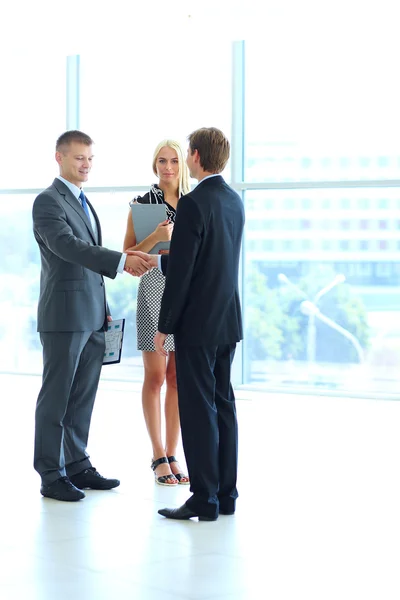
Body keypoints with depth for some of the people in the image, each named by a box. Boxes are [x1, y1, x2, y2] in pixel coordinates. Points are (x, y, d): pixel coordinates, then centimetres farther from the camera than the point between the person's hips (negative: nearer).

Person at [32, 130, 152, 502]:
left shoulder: (84, 203, 19)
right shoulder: (48, 201, -9)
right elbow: (68, 246, -26)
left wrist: (103, 310, 16)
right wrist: (121, 260, -36)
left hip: (92, 317, 8)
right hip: (63, 316, -8)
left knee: (83, 397, 11)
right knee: (56, 398, -2)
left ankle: (77, 465, 19)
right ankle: (51, 475, 3)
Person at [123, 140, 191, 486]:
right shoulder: (142, 204, 0)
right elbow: (128, 257, -3)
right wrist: (156, 238, -18)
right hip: (155, 291, -3)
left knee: (179, 378, 5)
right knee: (156, 377, 1)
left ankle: (172, 456, 12)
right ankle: (159, 457, 9)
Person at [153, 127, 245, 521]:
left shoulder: (193, 203, -17)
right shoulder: (234, 201, 9)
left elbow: (181, 272, -18)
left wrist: (164, 326, -11)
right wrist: (162, 259, 27)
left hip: (197, 324, -8)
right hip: (227, 322, 8)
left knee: (198, 410, -3)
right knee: (223, 405, 11)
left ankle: (204, 500, 0)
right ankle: (225, 495, 16)